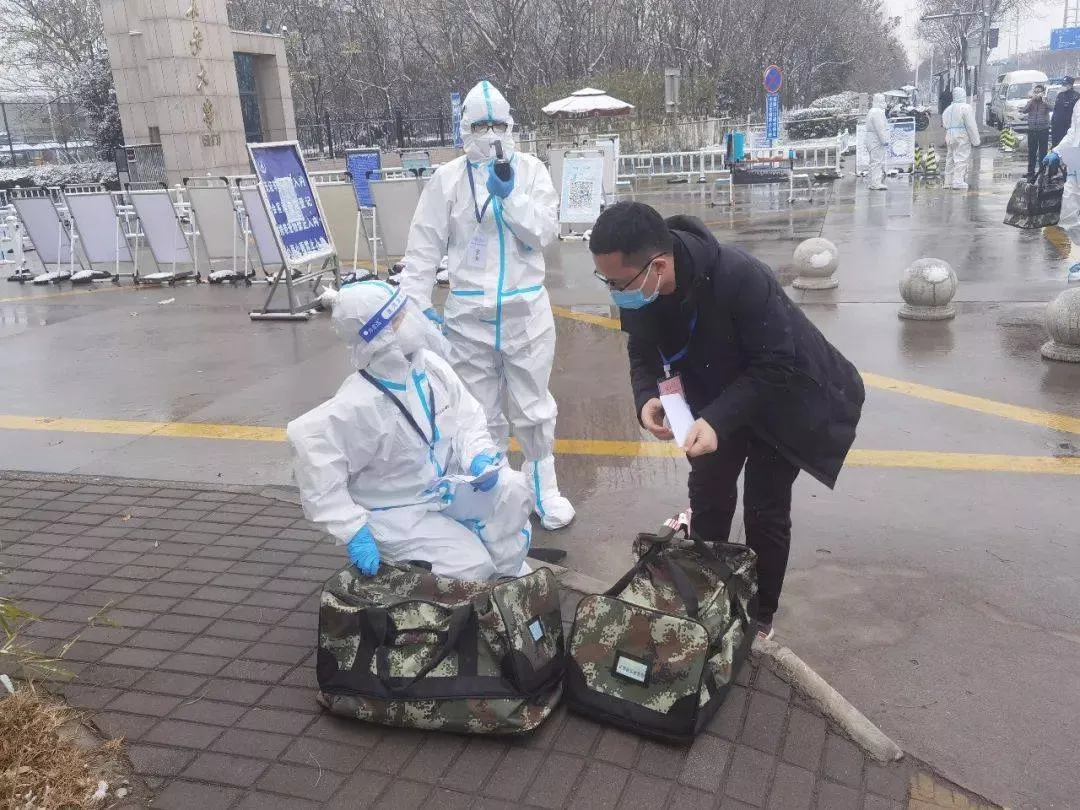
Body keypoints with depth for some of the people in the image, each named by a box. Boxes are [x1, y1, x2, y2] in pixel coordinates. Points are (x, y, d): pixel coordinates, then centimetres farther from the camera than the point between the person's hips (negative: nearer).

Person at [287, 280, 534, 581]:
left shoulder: (429, 365, -10)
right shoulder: (360, 404, -30)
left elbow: (466, 417, 1)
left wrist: (479, 457, -20)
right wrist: (352, 529, -32)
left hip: (443, 485, 6)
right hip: (395, 512, -6)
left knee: (513, 488, -11)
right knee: (472, 566, -18)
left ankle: (508, 576, 8)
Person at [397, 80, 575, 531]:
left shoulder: (531, 170, 1)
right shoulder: (448, 179, 0)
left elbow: (544, 234, -8)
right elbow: (425, 246, -1)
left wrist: (510, 195, -20)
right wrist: (417, 303, -7)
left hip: (526, 310, 0)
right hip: (469, 313, 0)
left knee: (533, 406, 10)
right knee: (481, 412, 12)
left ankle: (543, 487, 29)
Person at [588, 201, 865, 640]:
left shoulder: (740, 278, -39)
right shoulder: (637, 285, -21)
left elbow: (775, 365, -31)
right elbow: (643, 351, -6)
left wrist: (718, 421, -40)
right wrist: (646, 397, -26)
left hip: (779, 399, -5)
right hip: (717, 397, 5)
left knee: (765, 510, 1)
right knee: (708, 496, 11)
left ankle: (760, 618, 22)